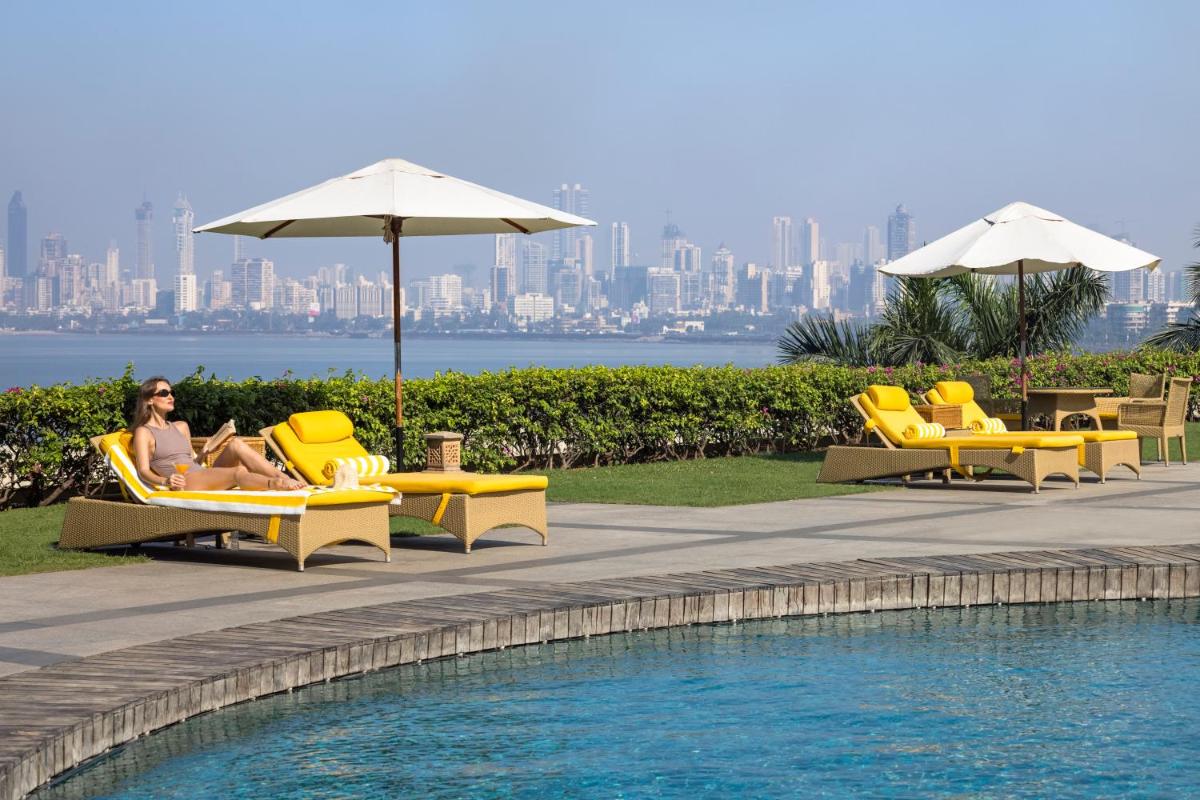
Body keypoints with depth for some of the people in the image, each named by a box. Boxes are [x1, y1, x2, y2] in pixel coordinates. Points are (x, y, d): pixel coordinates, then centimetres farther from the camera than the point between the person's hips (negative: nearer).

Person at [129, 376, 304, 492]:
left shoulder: (181, 427, 27)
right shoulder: (144, 433, 7)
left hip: (204, 476, 7)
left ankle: (284, 479, -31)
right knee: (239, 472, -32)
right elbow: (144, 471, -4)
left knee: (236, 444, -20)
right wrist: (164, 481, -23)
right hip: (184, 484, -7)